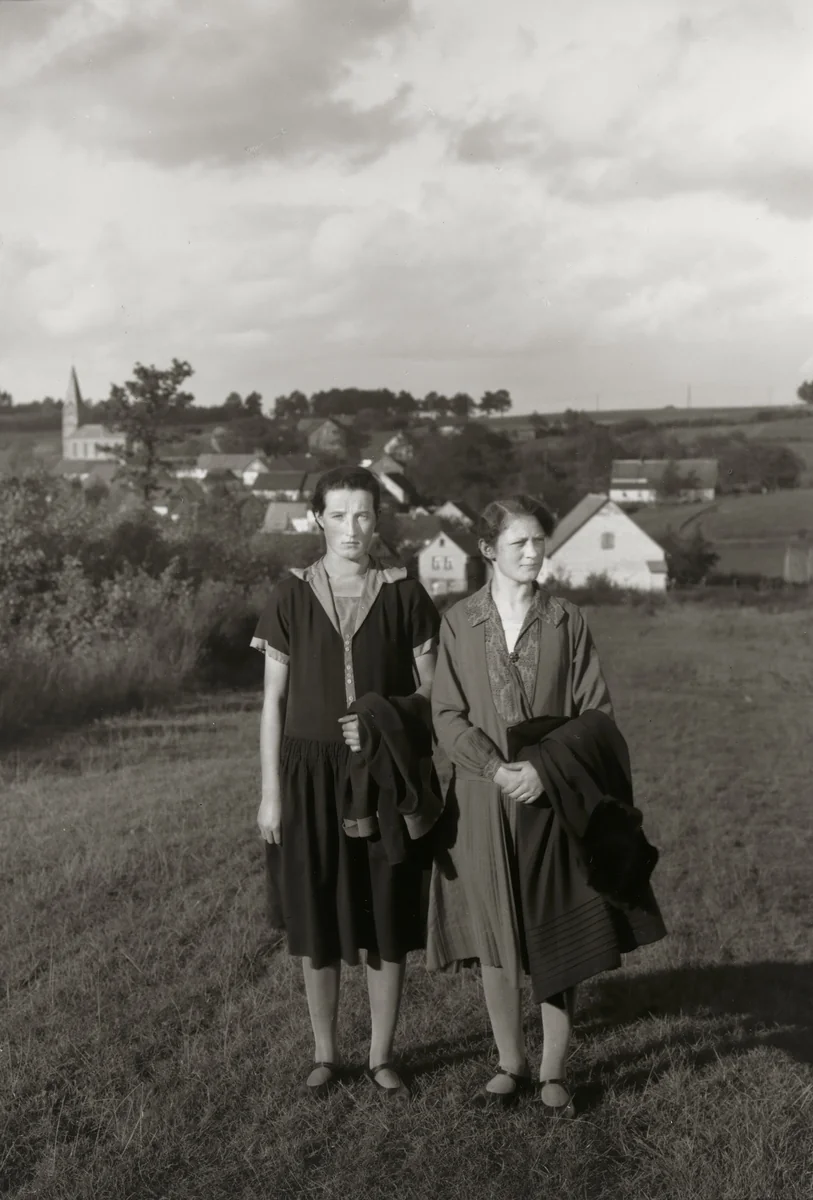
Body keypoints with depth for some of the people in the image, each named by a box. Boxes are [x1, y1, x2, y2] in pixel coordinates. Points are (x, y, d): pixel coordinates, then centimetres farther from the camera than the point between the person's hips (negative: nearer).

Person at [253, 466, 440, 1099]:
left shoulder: (404, 595, -1)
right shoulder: (292, 596, -1)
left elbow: (431, 690, 3)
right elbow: (273, 700, 1)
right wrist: (270, 792, -2)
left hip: (385, 777, 0)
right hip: (313, 774, 0)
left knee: (389, 920, 5)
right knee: (317, 920, 7)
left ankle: (382, 1055, 22)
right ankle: (325, 1053, 24)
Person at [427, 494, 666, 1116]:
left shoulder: (568, 621, 0)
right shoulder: (458, 623, 0)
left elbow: (597, 712, -1)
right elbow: (448, 716, -2)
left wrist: (545, 769, -14)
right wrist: (497, 770, -16)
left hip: (555, 801, 0)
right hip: (483, 804, 0)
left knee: (557, 938, 5)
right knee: (495, 942, 8)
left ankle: (554, 1071, 20)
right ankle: (511, 1064, 25)